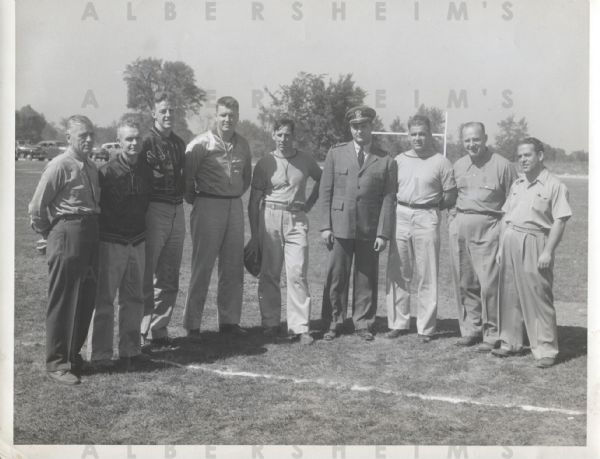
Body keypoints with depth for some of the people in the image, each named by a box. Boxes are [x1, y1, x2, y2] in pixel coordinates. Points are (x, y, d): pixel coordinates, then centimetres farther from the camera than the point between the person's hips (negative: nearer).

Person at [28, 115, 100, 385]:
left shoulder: (91, 167, 12)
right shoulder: (60, 165, -11)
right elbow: (37, 207, -10)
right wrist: (50, 235, -1)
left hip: (90, 234, 8)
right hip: (67, 233, -8)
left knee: (86, 300, 12)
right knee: (62, 302, -1)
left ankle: (73, 355, 26)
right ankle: (57, 363, 8)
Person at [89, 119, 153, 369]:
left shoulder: (146, 171, 6)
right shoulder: (107, 172, -11)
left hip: (138, 242, 6)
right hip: (111, 242, -6)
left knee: (134, 299, 11)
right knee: (104, 299, -1)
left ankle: (130, 350, 22)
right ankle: (101, 354, 5)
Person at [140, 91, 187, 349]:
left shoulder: (179, 144, 15)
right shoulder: (146, 142, -8)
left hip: (177, 211, 8)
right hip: (154, 210, -7)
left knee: (169, 279, 12)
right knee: (145, 277, -3)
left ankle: (159, 330, 21)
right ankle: (142, 333, 4)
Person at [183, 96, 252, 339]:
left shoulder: (243, 145, 10)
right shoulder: (201, 143, -8)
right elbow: (186, 173, -5)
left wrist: (236, 195, 14)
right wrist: (193, 199, 1)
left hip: (235, 207, 6)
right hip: (208, 207, -5)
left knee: (233, 267, 8)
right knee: (202, 267, -3)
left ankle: (229, 320, 18)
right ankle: (192, 324, 3)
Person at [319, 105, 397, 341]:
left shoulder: (386, 161, 3)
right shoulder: (336, 153, 6)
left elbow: (388, 199, 1)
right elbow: (325, 191, 5)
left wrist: (383, 233, -6)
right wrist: (325, 226, -2)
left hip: (370, 230, 0)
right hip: (340, 226, 0)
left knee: (366, 278, 6)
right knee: (336, 277, 3)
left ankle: (363, 323, 19)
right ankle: (333, 323, 16)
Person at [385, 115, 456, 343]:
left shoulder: (441, 162, 1)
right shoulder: (399, 160, 10)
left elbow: (451, 197, 1)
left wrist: (429, 207, 0)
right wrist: (401, 208, 3)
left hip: (427, 219, -3)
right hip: (400, 218, 3)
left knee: (427, 276, 1)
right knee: (397, 274, 6)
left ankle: (425, 328, 9)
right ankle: (398, 323, 16)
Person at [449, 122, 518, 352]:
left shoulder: (502, 165, -3)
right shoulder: (458, 166, 13)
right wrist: (454, 218, 13)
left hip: (488, 227, -5)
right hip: (460, 227, 5)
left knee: (489, 283, -8)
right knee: (464, 282, 8)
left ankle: (491, 334, 3)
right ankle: (470, 329, 20)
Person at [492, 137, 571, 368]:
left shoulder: (554, 186, -5)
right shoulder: (517, 185, 16)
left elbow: (560, 221, -10)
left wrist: (548, 252, -16)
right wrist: (502, 246, 12)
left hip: (534, 243, -6)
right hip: (510, 241, 6)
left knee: (538, 297, -5)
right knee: (509, 294, 9)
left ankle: (546, 349, 2)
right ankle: (511, 343, 20)